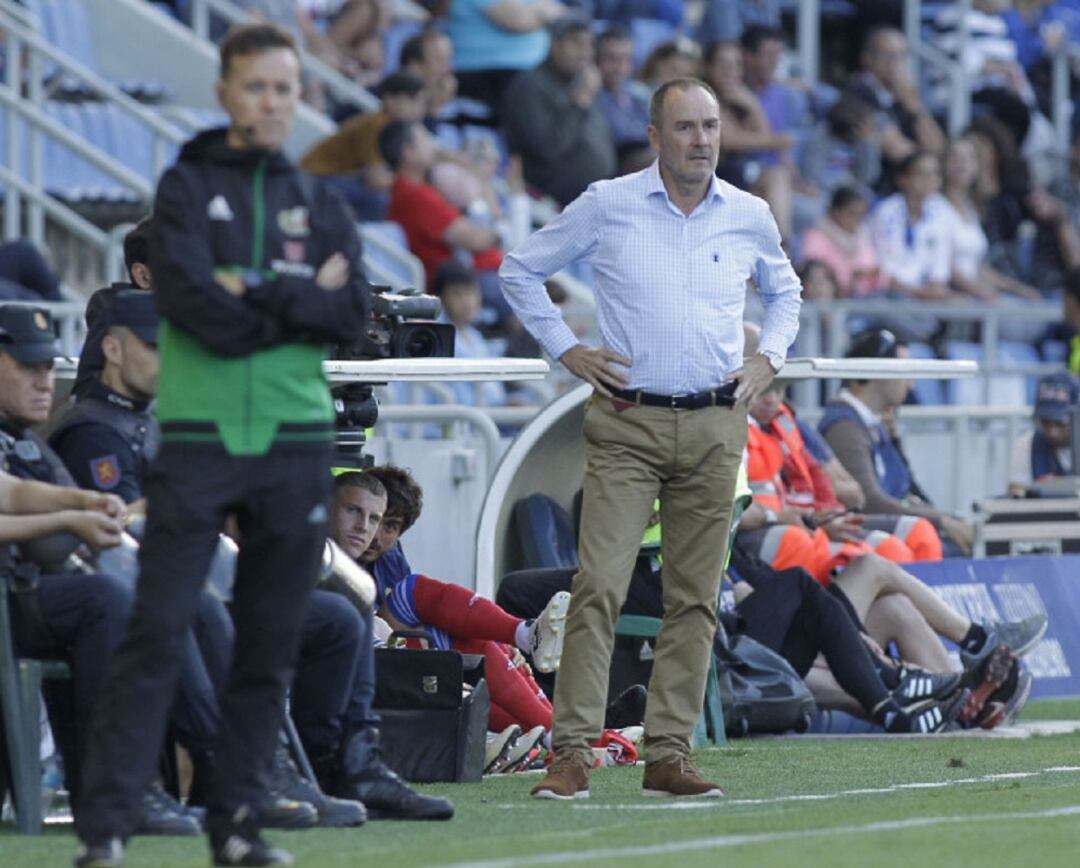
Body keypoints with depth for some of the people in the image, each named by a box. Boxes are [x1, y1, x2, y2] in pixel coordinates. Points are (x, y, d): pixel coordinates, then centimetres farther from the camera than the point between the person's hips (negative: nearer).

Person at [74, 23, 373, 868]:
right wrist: (302, 303, -7)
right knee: (156, 632, -8)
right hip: (199, 439, -3)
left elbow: (354, 312, -1)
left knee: (270, 647, 5)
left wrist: (257, 293, -11)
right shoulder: (187, 188, 4)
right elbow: (189, 300, -11)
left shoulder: (323, 203, 13)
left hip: (294, 444, 3)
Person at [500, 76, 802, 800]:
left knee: (695, 598, 3)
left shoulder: (750, 218, 8)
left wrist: (769, 358, 12)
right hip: (626, 424, -3)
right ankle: (573, 753, -12)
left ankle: (668, 754, 8)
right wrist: (566, 348, 2)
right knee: (600, 586, -12)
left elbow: (784, 291, 28)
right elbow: (521, 269, 11)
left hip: (715, 428, 3)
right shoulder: (607, 206, 0)